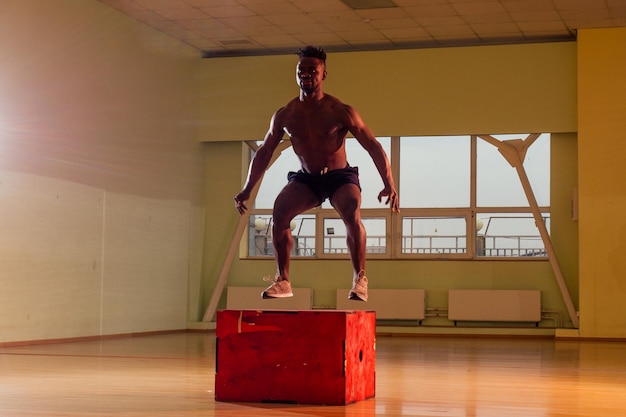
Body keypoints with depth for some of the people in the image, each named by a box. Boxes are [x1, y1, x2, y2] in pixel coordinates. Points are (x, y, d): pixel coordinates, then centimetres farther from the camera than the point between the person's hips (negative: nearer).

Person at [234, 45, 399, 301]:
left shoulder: (340, 112, -13)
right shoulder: (285, 115, -3)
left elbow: (373, 147, -14)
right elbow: (263, 153, 10)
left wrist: (389, 185, -26)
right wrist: (247, 189, 5)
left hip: (340, 177, -3)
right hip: (306, 179, 3)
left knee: (352, 214, -33)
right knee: (280, 209, -25)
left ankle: (359, 278, -17)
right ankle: (282, 280, -15)